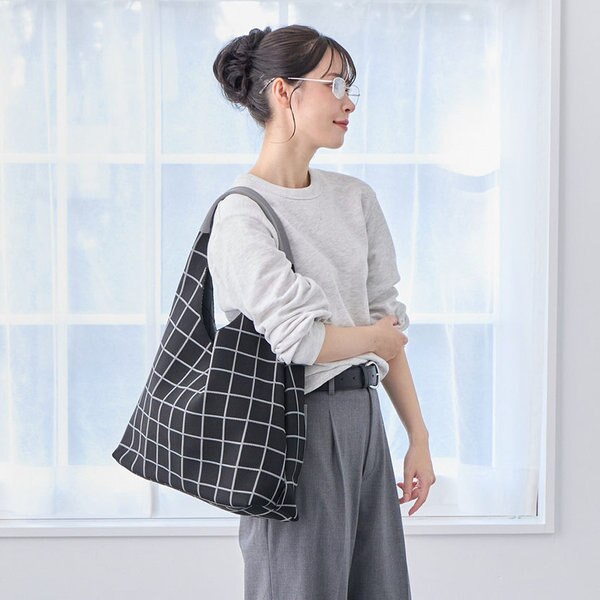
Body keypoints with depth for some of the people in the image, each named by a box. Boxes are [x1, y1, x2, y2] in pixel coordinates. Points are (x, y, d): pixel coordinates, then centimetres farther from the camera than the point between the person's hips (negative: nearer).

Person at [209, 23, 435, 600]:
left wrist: (418, 437, 11)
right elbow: (297, 339, -20)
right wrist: (374, 338, -2)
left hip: (364, 421, 7)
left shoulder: (356, 198, 11)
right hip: (298, 425, -7)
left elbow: (389, 320, 12)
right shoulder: (241, 215, -12)